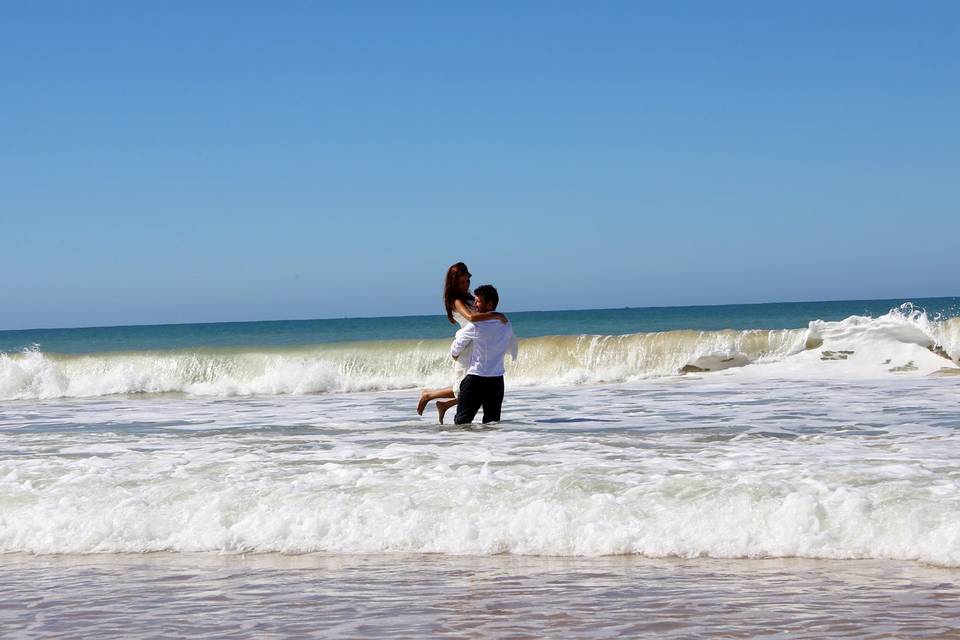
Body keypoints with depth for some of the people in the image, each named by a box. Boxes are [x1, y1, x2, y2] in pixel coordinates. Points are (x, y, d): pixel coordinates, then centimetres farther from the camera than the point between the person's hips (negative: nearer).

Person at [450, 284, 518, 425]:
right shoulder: (506, 326, 4)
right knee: (492, 422, 9)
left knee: (462, 421, 2)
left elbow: (455, 351, 1)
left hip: (475, 379, -5)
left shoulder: (474, 326, -11)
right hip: (497, 381, 5)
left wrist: (454, 353, 25)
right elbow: (513, 351, 21)